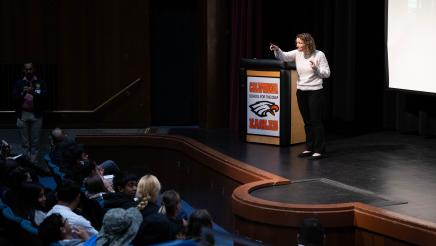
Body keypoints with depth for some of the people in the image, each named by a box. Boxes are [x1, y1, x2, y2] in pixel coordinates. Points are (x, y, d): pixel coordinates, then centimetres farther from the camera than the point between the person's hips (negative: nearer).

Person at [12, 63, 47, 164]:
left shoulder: (40, 83, 3)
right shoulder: (19, 83, 5)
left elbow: (44, 97, -8)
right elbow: (14, 98, -2)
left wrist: (33, 92, -23)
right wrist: (23, 93, -20)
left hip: (36, 115, -1)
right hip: (23, 115, 1)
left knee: (35, 142, 2)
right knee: (25, 142, 5)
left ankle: (34, 162, 8)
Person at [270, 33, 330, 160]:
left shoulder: (319, 55, -11)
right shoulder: (297, 53, 2)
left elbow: (326, 74, -10)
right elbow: (283, 56, -8)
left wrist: (316, 69, -27)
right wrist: (276, 50, -27)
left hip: (315, 92, -5)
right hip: (301, 91, 5)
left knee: (316, 121, -4)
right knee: (307, 121, 12)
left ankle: (319, 150, 0)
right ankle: (309, 148, 22)